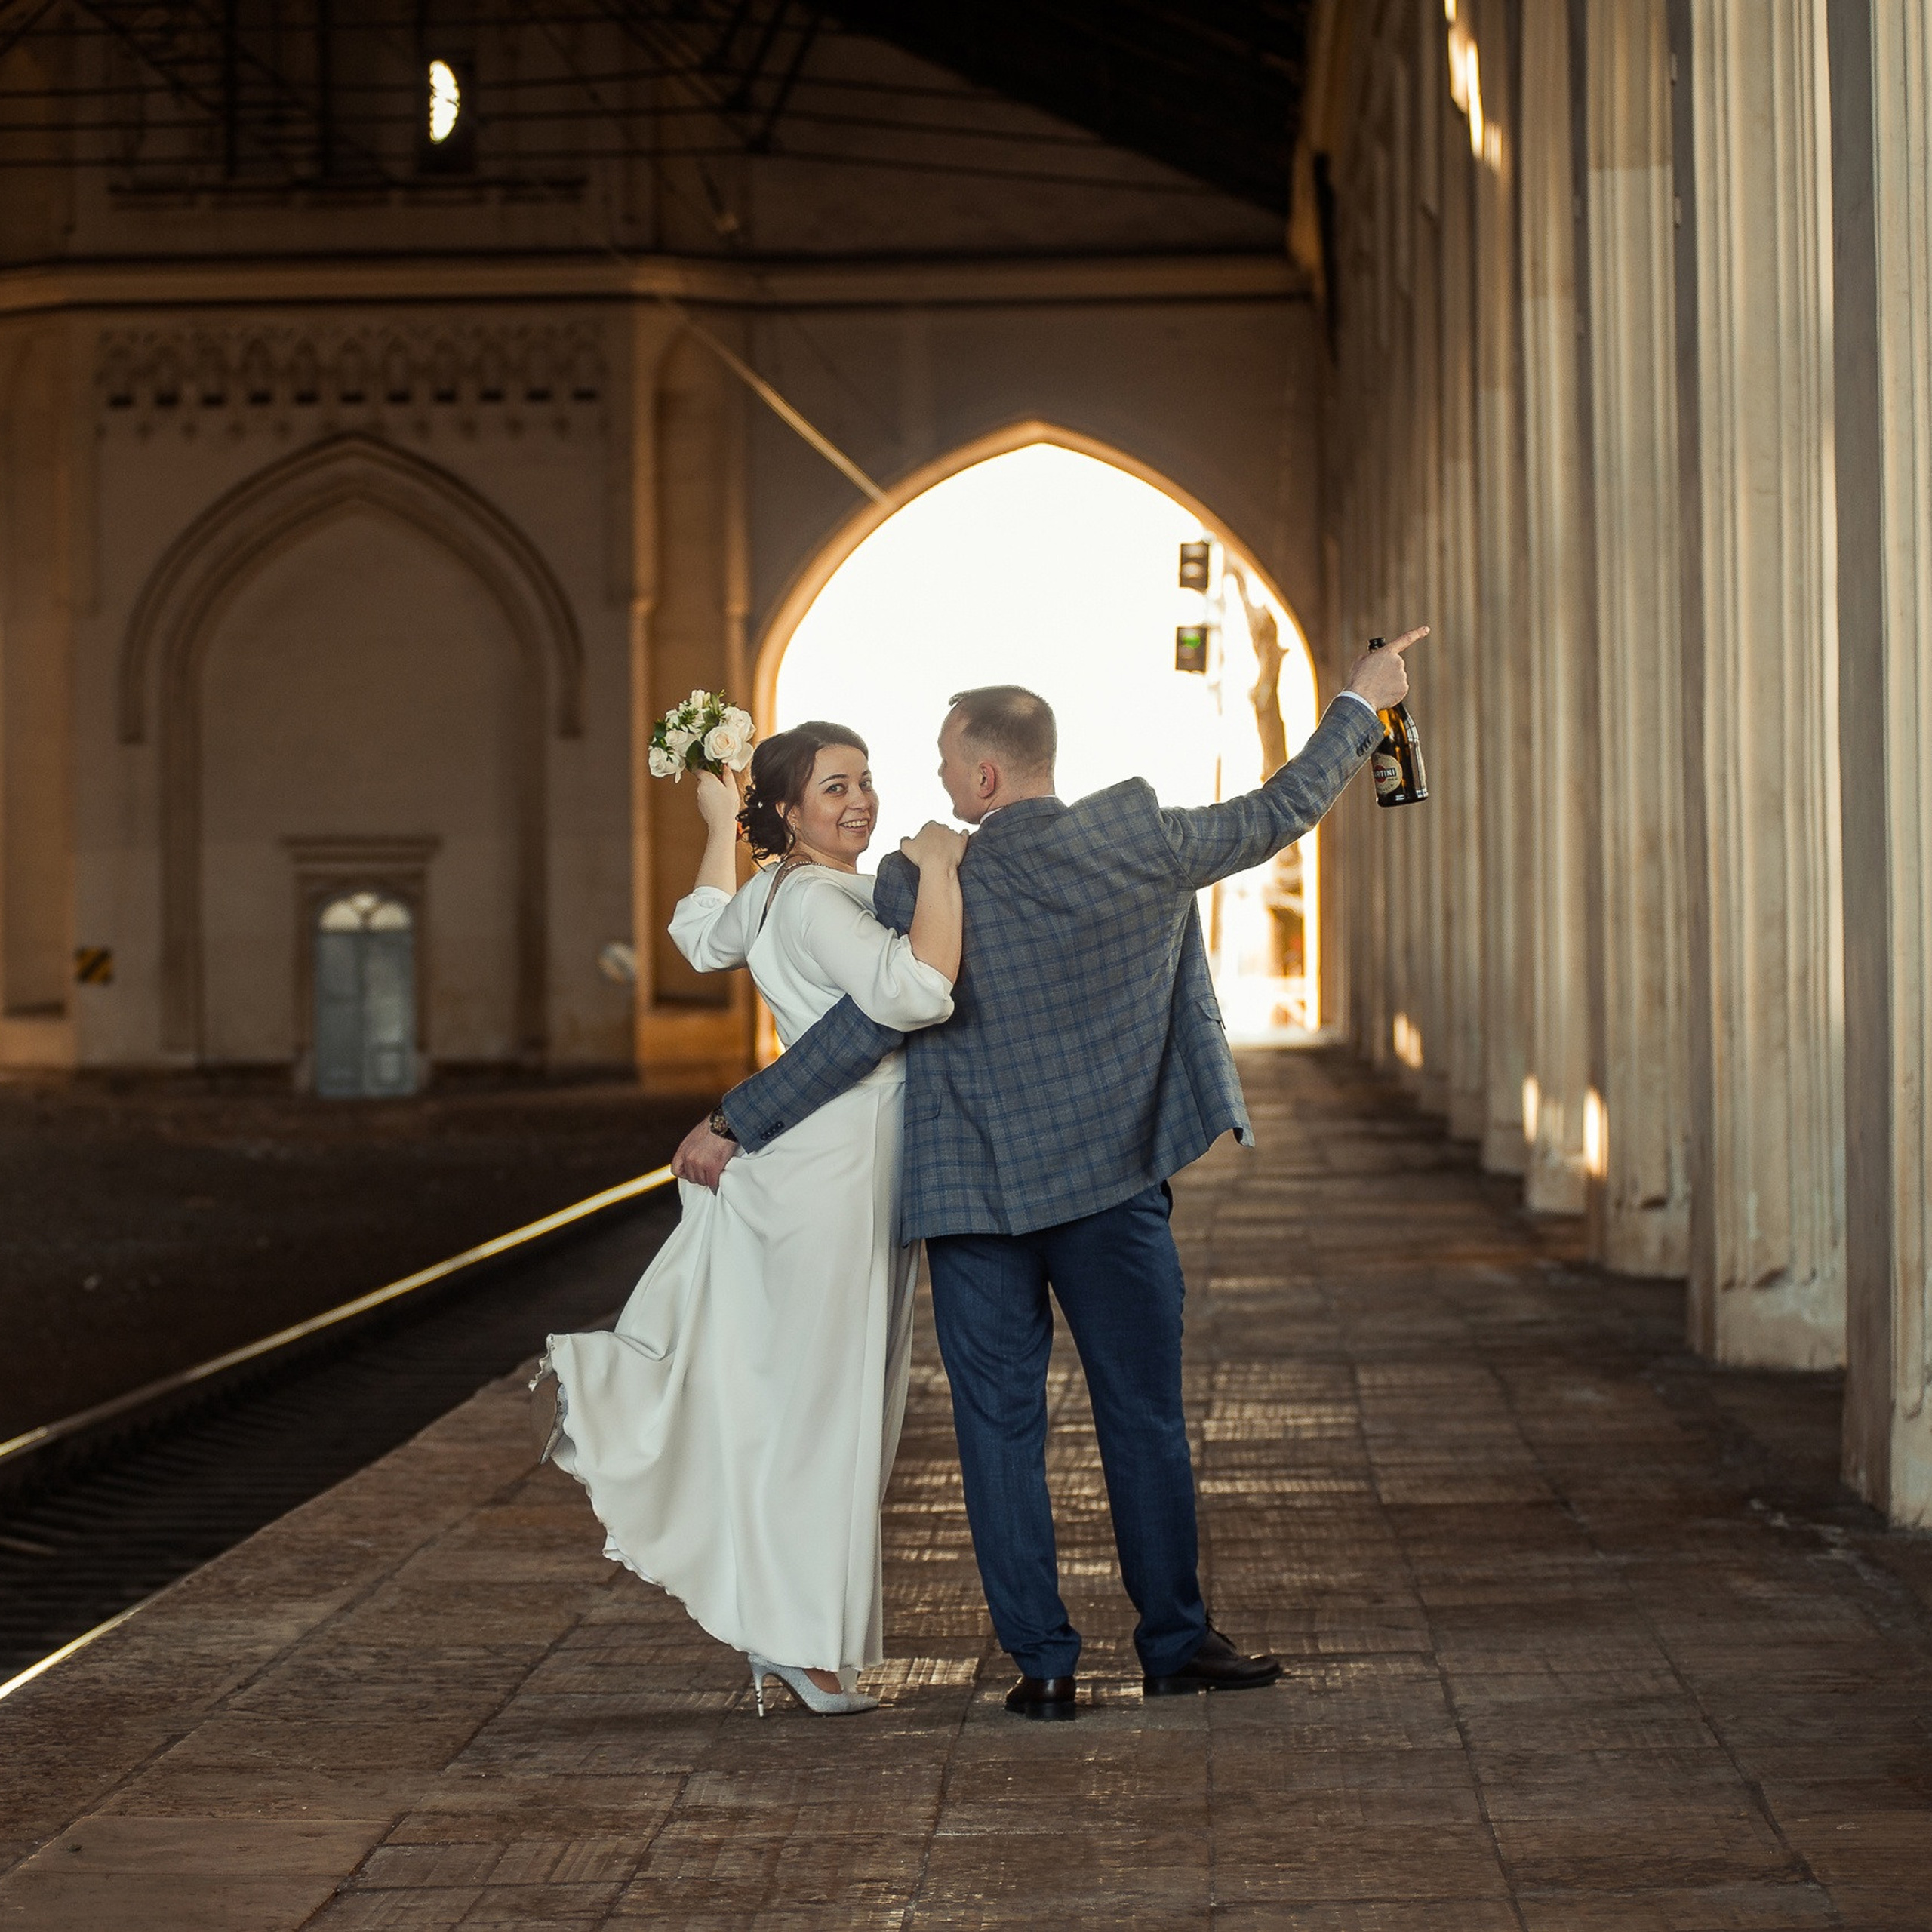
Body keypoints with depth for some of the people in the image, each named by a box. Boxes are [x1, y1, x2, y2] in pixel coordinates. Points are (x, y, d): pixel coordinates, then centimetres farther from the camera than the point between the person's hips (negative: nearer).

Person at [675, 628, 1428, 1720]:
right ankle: (1176, 1643, 21)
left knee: (1002, 1426, 7)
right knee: (1146, 1416, 12)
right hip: (1116, 1187, 1)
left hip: (977, 1199, -1)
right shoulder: (1138, 841, -8)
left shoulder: (921, 888, -12)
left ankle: (1044, 1663, 8)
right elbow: (1278, 817, 3)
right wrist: (1363, 703, 17)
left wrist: (735, 1126, -5)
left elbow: (863, 1033, -13)